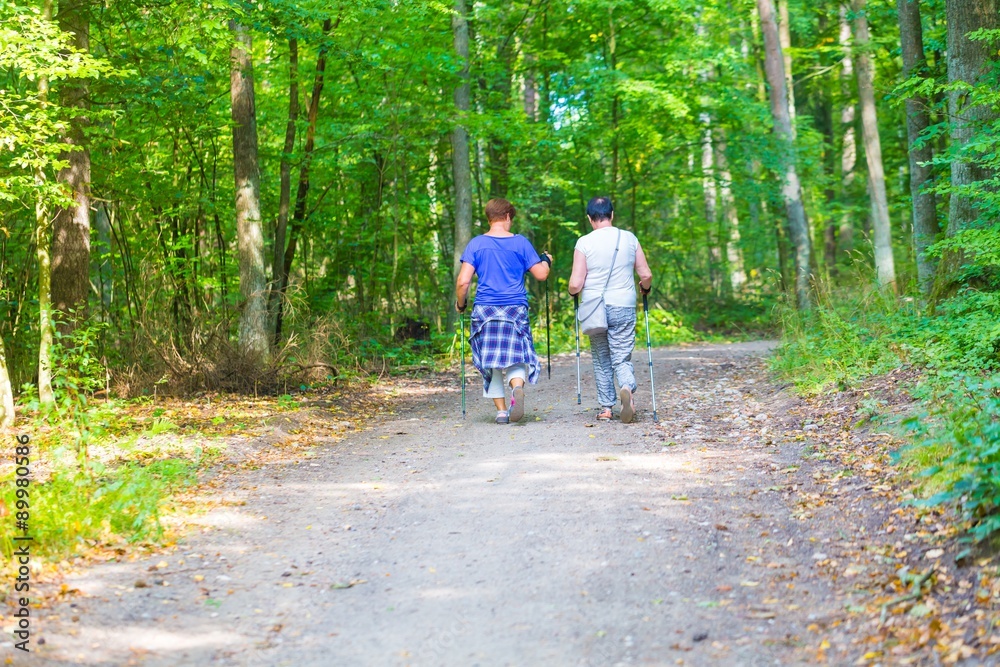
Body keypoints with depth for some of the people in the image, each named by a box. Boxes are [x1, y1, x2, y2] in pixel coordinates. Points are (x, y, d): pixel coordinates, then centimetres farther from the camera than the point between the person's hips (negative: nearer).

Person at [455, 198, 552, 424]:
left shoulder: (476, 244, 1)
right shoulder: (520, 243, 2)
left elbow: (463, 281, -6)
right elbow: (541, 274, 5)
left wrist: (460, 304, 11)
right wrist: (546, 260, 26)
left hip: (485, 310, 0)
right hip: (515, 310, 0)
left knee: (490, 363, 11)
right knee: (516, 358, 2)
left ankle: (501, 411, 9)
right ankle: (517, 387, -31)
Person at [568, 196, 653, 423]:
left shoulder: (584, 242, -6)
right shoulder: (629, 238, 1)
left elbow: (575, 285, -10)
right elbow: (646, 275, 3)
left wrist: (573, 291, 13)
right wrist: (645, 288, 25)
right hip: (624, 308, 1)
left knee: (601, 360, 14)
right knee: (622, 358, 4)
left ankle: (606, 409, 17)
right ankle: (628, 388, -26)